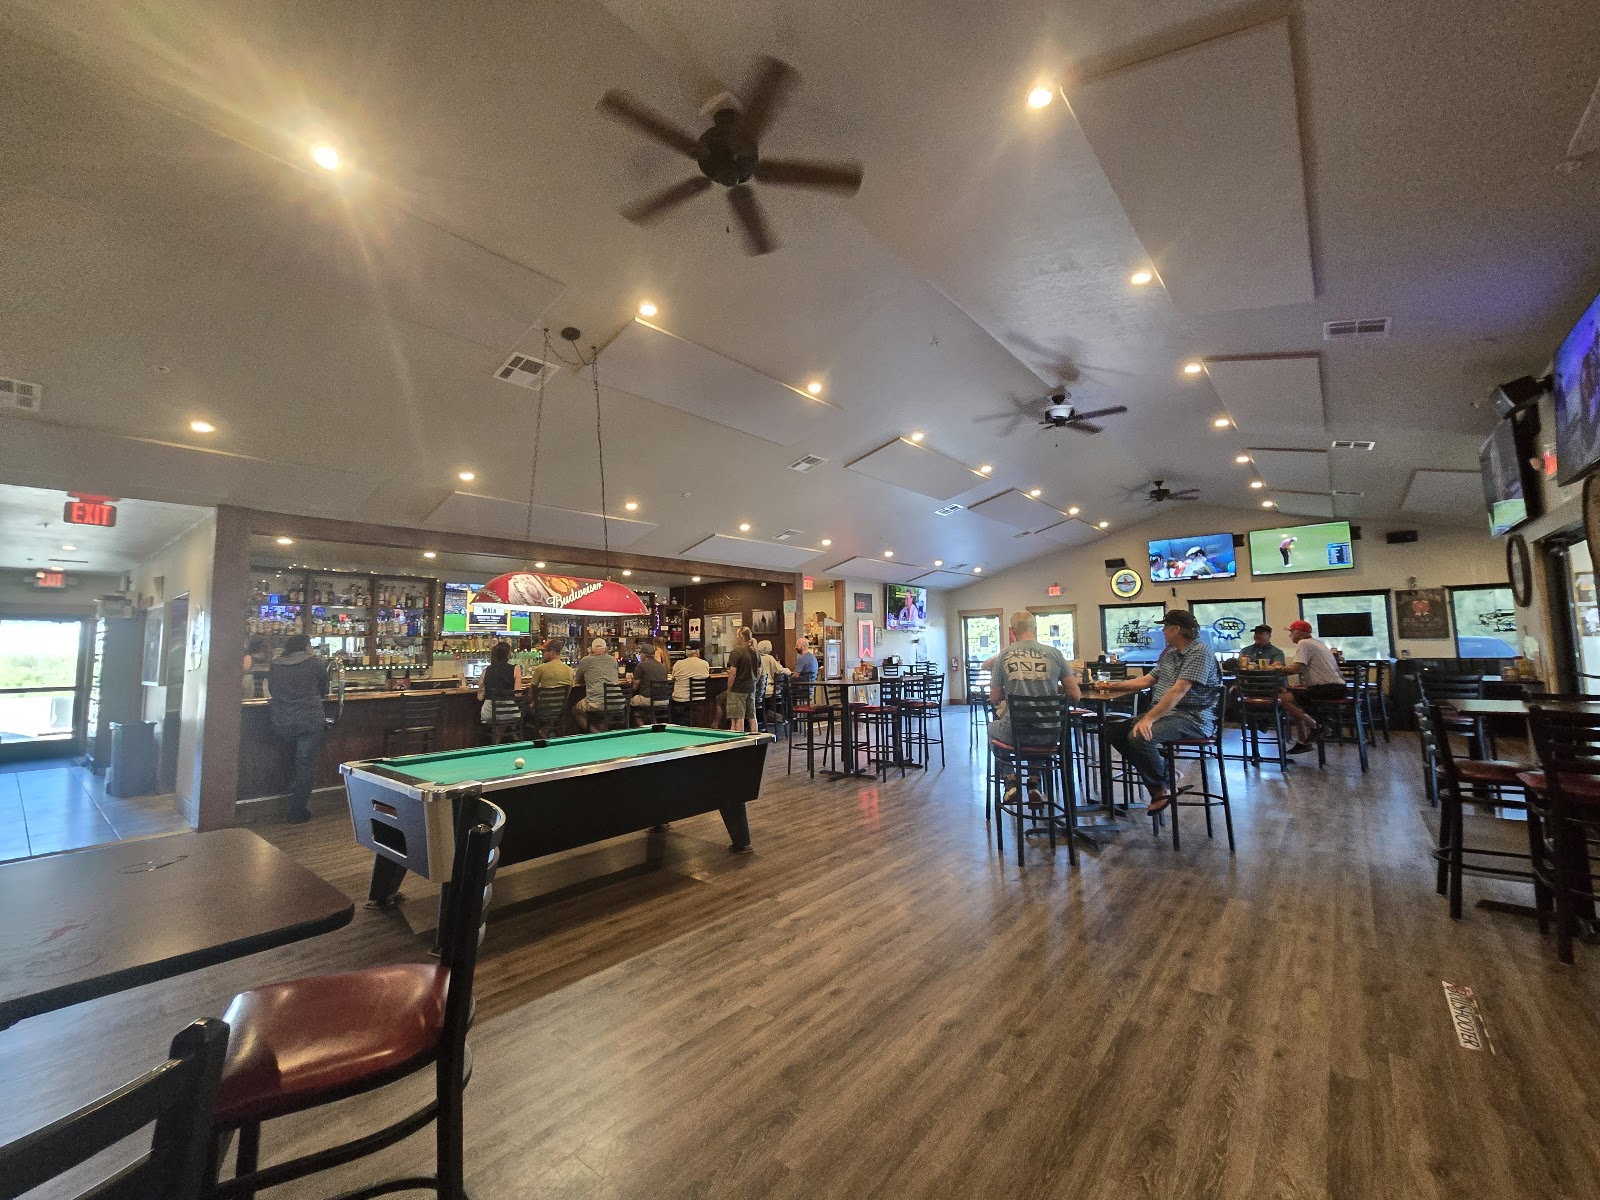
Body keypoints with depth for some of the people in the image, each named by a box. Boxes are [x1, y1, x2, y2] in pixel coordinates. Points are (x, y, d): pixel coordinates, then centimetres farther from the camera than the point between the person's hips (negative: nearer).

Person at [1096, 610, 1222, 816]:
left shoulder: (1199, 651, -13)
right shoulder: (1169, 652, 16)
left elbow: (1178, 691, -23)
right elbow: (1147, 680, 24)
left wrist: (1149, 718, -27)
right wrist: (1114, 685, 18)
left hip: (1193, 718, -9)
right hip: (1165, 713, 9)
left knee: (1139, 737, -30)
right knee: (1115, 731, -2)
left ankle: (1160, 789, -4)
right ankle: (1163, 774, 2)